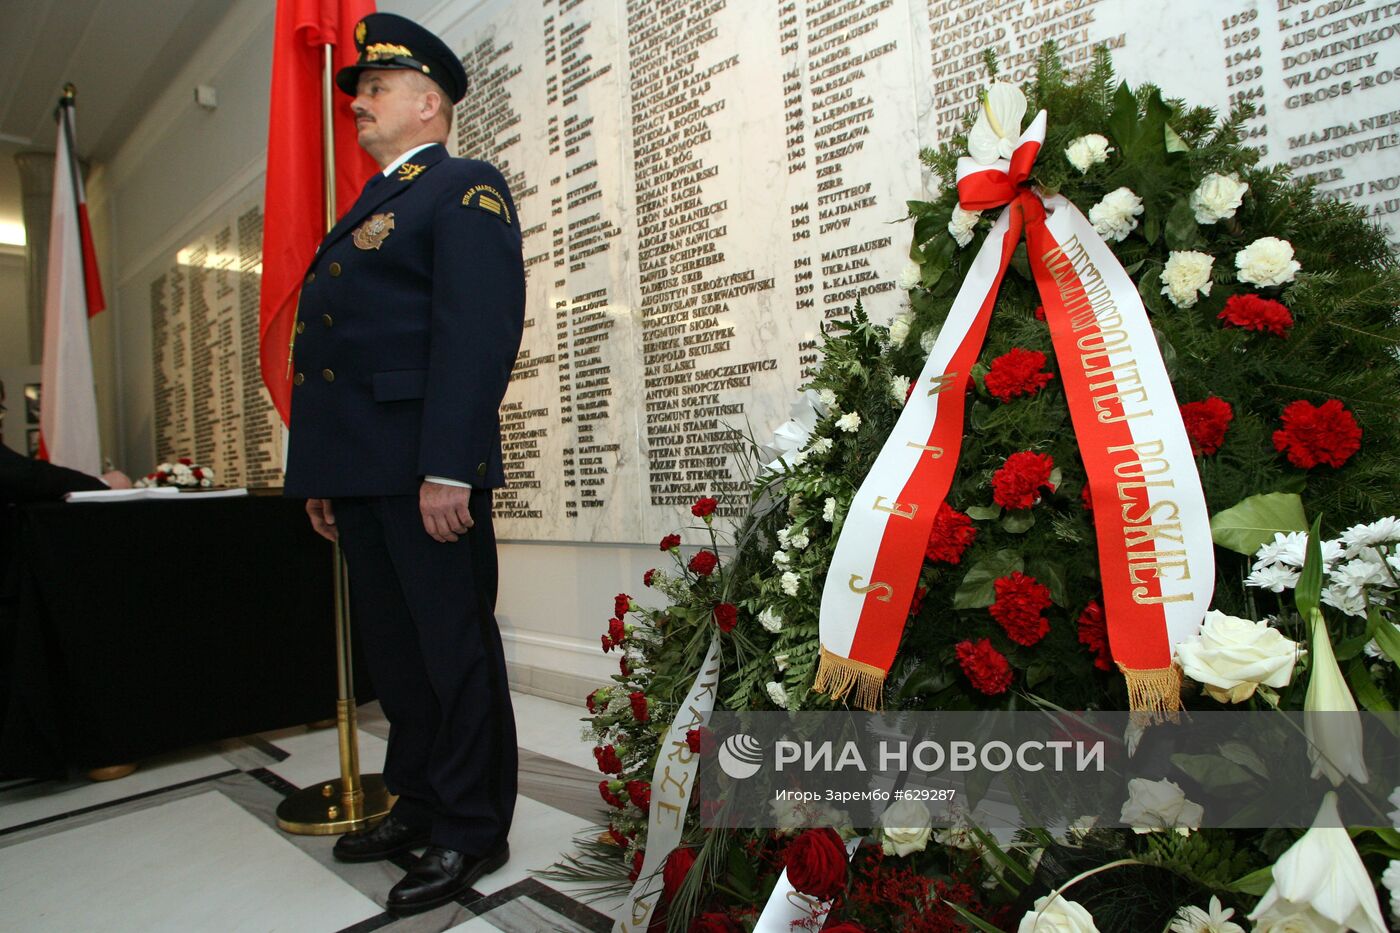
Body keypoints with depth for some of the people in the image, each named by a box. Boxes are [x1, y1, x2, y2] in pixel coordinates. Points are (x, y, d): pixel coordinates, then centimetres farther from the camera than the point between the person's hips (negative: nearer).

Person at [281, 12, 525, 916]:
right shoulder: (369, 206, 25)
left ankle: (472, 830, 16)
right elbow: (331, 343, 21)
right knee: (392, 648, 16)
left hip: (423, 467, -9)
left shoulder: (466, 188, -2)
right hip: (359, 469, 10)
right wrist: (322, 474, 17)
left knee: (456, 648, 0)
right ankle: (418, 804, 33)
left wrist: (448, 468, -24)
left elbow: (481, 331, -17)